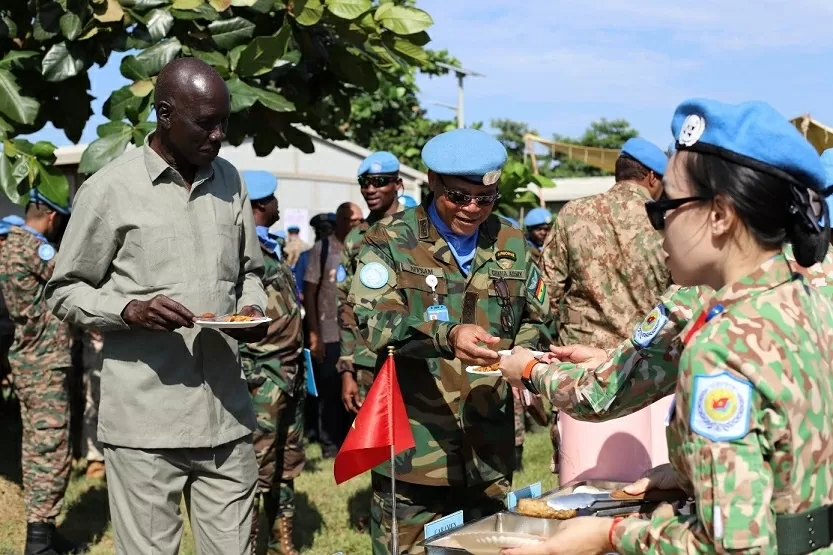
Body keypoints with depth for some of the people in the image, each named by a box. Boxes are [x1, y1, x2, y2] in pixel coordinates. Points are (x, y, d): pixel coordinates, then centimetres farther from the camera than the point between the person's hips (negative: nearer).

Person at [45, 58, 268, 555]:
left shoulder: (230, 181, 11)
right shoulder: (111, 188, -5)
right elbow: (65, 292, 1)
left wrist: (252, 308, 0)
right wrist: (130, 310, -17)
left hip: (226, 413, 4)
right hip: (146, 422, -4)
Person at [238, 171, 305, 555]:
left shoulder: (269, 247, 17)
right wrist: (246, 374, -18)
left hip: (289, 376, 9)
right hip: (261, 378, -9)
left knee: (286, 468, 16)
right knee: (256, 472, -5)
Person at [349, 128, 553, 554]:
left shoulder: (512, 244, 11)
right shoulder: (390, 240, -2)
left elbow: (537, 321, 19)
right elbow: (374, 320, -16)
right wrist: (447, 335, -33)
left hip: (490, 450, 4)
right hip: (414, 449, -4)